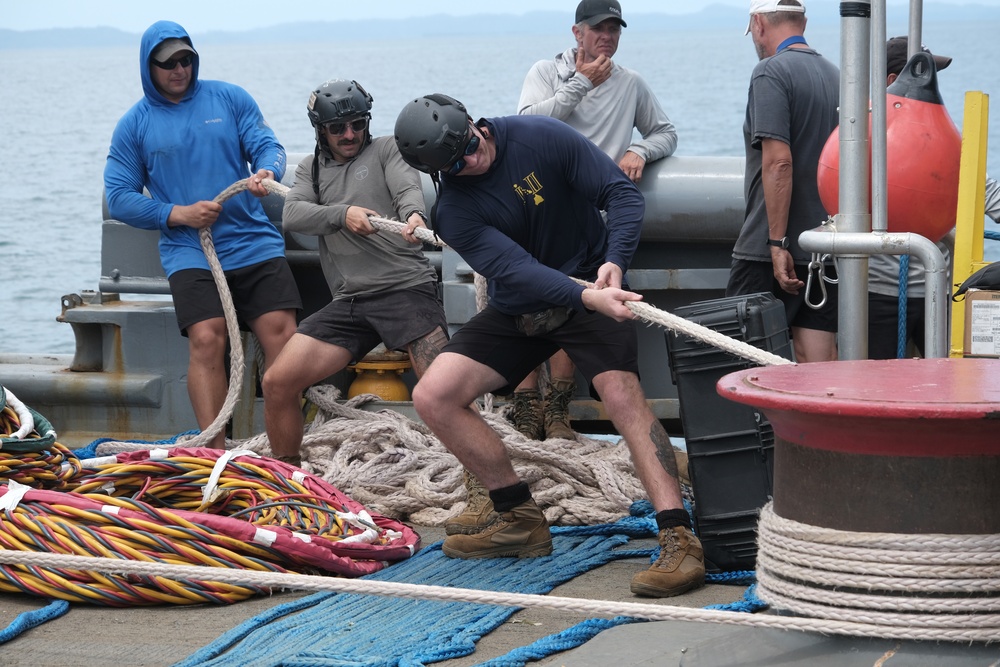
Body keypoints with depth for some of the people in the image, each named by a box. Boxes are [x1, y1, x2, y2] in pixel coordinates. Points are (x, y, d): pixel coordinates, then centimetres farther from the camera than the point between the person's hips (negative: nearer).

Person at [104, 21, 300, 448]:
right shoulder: (134, 125, 8)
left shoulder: (229, 99, 10)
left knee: (281, 334, -12)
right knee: (206, 340, -19)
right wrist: (178, 214, -8)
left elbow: (267, 145, 5)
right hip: (190, 252, -1)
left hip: (254, 243, 1)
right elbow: (118, 198, 5)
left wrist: (266, 172, -20)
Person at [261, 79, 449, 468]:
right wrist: (342, 214, -18)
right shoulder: (311, 168, 21)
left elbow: (408, 188, -7)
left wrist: (414, 215, -32)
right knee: (277, 383, -5)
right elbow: (292, 216, 2)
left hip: (407, 287, -4)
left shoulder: (386, 149, 12)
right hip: (349, 302, 4)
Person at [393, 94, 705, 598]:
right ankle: (519, 519, 2)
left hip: (589, 290, -3)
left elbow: (622, 193, -13)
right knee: (433, 396, -9)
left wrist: (614, 263, -31)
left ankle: (679, 541, -33)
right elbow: (514, 270, -28)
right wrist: (586, 296, -44)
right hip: (517, 310, 3)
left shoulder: (542, 138, -15)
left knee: (623, 395, -26)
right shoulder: (453, 210, -14)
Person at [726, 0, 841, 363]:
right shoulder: (836, 75, 13)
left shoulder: (771, 73, -10)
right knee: (821, 365, 3)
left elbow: (779, 162, -19)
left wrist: (778, 244, -19)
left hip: (770, 251, -7)